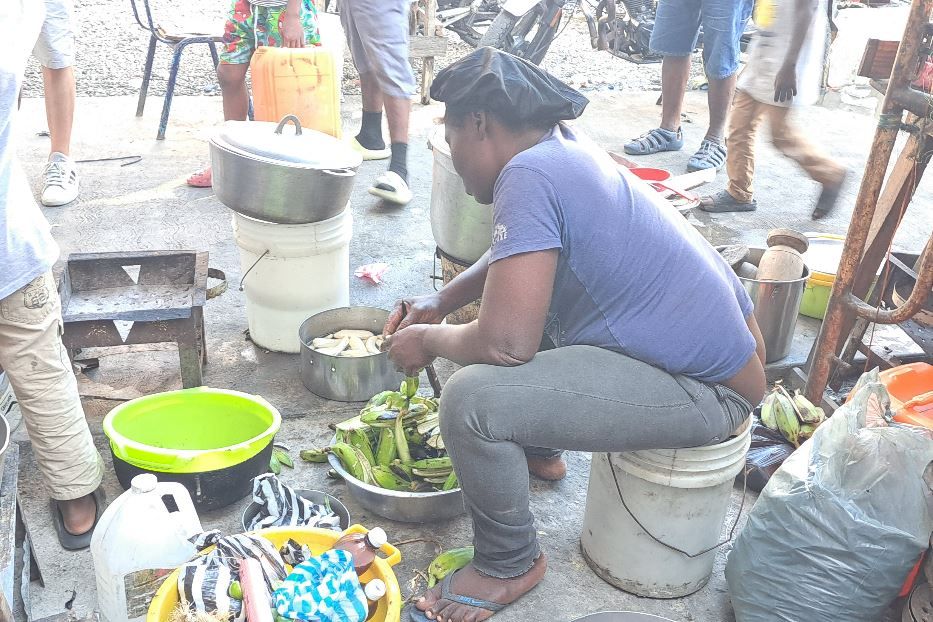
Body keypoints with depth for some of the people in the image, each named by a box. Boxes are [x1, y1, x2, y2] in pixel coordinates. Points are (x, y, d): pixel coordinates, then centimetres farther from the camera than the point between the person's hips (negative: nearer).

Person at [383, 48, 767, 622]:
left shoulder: (529, 175, -23)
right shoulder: (564, 144, 4)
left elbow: (506, 345, -27)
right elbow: (518, 253, 23)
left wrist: (430, 340, -7)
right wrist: (443, 301, 13)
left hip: (706, 390, -10)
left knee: (472, 398, -24)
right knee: (516, 291, 22)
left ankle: (509, 566, 3)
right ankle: (533, 445, 36)